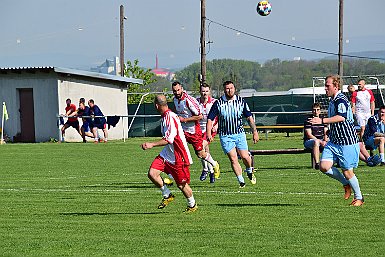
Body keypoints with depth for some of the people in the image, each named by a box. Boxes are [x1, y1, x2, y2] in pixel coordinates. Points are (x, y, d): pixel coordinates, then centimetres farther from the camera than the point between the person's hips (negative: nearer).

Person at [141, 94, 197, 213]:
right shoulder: (165, 116, 8)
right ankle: (167, 195, 10)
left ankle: (192, 205, 28)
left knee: (182, 184, 3)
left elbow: (169, 139, -29)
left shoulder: (170, 117, -22)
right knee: (152, 173, -9)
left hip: (179, 157, -9)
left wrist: (152, 144, -33)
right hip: (167, 154, 9)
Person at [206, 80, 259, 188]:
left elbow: (249, 117, 7)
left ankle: (249, 171, 27)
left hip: (239, 134, 1)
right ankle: (241, 180, 3)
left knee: (245, 157, -5)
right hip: (225, 135, -1)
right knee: (233, 159, -8)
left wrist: (255, 132, 4)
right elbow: (210, 119, -2)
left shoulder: (241, 101, 0)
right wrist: (209, 134, -13)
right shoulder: (218, 103, -5)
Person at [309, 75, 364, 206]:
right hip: (334, 141, 9)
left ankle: (359, 198, 18)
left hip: (347, 141, -9)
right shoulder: (332, 100, 13)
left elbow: (341, 117, -34)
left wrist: (322, 120, -37)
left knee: (347, 171, -2)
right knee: (324, 166, -6)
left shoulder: (341, 100, -17)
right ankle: (346, 184, 16)